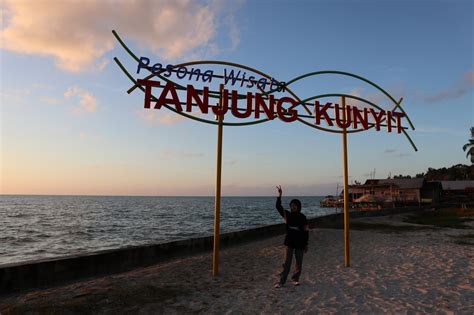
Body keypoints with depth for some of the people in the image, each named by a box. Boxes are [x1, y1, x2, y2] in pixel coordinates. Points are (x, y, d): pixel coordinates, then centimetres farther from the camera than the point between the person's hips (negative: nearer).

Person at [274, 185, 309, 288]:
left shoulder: (303, 218, -4)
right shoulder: (287, 215, -1)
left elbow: (306, 231, 0)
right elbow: (278, 207, -14)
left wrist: (306, 244, 0)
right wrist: (279, 196, -26)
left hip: (300, 243, 0)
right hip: (289, 242, 0)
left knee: (299, 263, 11)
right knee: (287, 262, 1)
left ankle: (295, 279, 28)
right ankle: (282, 281, 5)